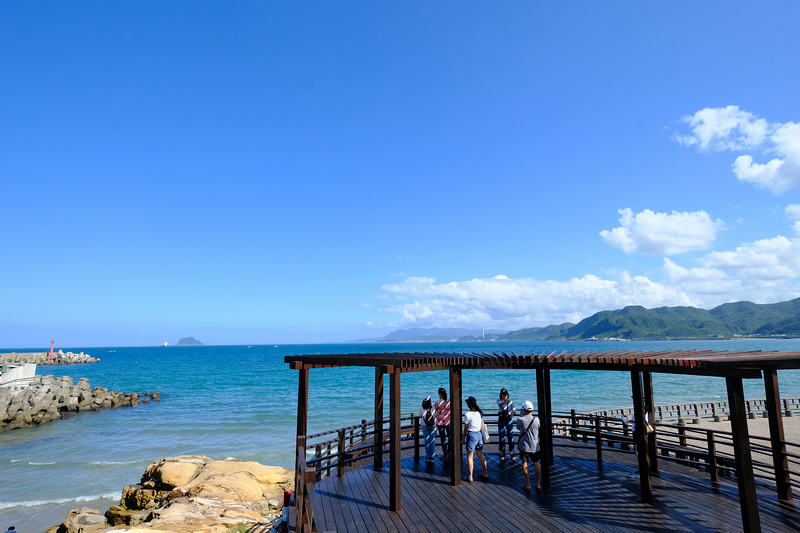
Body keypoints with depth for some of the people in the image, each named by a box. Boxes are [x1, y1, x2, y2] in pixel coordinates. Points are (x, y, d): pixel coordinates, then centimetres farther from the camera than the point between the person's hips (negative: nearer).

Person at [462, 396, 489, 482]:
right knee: (481, 456, 18)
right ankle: (485, 474, 25)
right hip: (479, 434, 6)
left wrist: (463, 438, 3)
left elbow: (466, 428, -7)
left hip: (471, 435, -6)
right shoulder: (480, 413, 4)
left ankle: (470, 477, 5)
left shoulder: (467, 414, -13)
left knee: (469, 457, 3)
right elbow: (482, 424, 12)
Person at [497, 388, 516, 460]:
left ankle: (511, 452, 12)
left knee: (510, 436, 0)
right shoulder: (499, 400, -2)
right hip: (501, 420, -1)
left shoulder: (511, 402, 6)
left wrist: (512, 414, -18)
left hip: (509, 420, 2)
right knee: (502, 437, 1)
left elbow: (513, 411, 6)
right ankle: (502, 453, 12)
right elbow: (500, 403, -26)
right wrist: (505, 401, -47)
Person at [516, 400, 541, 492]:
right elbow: (540, 431, 7)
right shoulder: (536, 420, -10)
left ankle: (528, 485, 13)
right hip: (535, 446, 2)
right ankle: (538, 484, 24)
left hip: (524, 446, -2)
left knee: (525, 464, 10)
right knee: (536, 464, 16)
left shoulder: (520, 420, -15)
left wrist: (522, 416, 14)